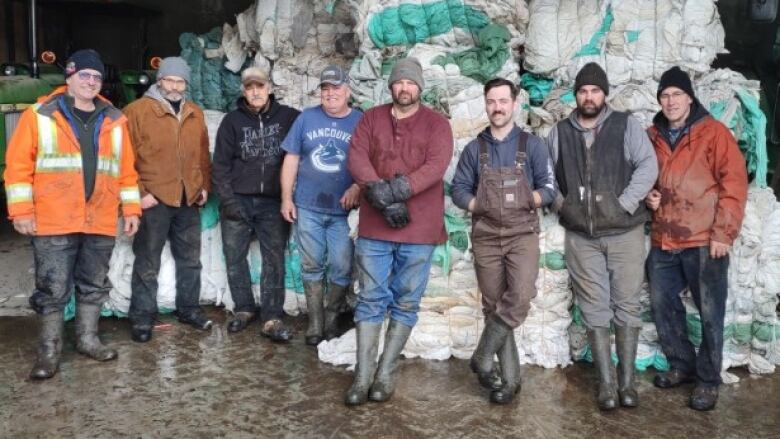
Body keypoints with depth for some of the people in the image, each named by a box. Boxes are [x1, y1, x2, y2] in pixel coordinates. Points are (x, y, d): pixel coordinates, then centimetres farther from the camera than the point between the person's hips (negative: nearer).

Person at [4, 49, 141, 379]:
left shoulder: (114, 120, 10)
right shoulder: (39, 116, -1)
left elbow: (126, 169, 12)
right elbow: (18, 165, -3)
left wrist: (131, 209, 10)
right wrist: (21, 210, -8)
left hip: (100, 222, 4)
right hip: (54, 222, -3)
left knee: (94, 285, 13)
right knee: (52, 289, 2)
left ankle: (87, 339, 28)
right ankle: (49, 349, 15)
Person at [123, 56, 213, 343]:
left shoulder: (195, 114, 12)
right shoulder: (137, 111, -6)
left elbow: (203, 155, 17)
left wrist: (205, 185, 10)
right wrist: (138, 193, -13)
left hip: (189, 200, 6)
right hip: (154, 200, -5)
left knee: (190, 259, 16)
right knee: (147, 263, 3)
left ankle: (188, 308, 31)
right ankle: (142, 317, 14)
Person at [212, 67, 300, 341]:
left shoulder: (289, 117, 1)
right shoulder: (232, 120, 5)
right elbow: (220, 164, 4)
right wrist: (227, 199, -5)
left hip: (273, 202, -1)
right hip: (238, 200, 2)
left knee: (274, 260, -2)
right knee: (235, 257, 6)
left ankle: (272, 318, 1)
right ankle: (244, 309, 21)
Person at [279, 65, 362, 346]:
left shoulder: (361, 122, 0)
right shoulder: (306, 118, 4)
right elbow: (291, 159, 5)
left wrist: (357, 188, -18)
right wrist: (286, 198, 0)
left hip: (343, 210, -1)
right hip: (307, 207, 1)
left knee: (342, 267, 1)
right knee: (312, 265, 9)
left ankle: (332, 318, 21)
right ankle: (315, 322, 20)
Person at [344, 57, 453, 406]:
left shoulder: (436, 123, 2)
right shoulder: (371, 118, 9)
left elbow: (436, 166, -13)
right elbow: (356, 159, -4)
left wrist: (395, 190, -23)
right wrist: (382, 196, -19)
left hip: (419, 228, -1)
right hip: (374, 227, 1)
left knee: (405, 302, 6)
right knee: (371, 299, 4)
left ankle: (386, 373, 17)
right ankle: (363, 376, 10)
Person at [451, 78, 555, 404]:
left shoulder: (533, 145, 4)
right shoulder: (474, 149, 9)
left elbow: (549, 189, 0)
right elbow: (459, 190, 6)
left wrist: (526, 200, -18)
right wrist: (480, 206, -11)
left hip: (523, 234, -2)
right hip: (485, 236, 2)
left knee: (519, 299, -19)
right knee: (494, 306, 3)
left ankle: (482, 358, 0)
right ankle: (509, 377, 13)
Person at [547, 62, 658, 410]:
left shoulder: (626, 126, 1)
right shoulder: (560, 132, 9)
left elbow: (648, 166, -7)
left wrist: (625, 204, -14)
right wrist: (561, 204, -2)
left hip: (625, 232, -2)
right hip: (581, 236, 2)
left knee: (626, 306, 3)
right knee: (595, 309, 4)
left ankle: (627, 381, 12)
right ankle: (606, 382, 10)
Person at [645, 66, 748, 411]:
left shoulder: (713, 133, -5)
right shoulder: (652, 137, 10)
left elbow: (734, 184, -9)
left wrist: (723, 233, -13)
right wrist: (646, 195, 2)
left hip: (704, 241, -5)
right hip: (662, 240, 6)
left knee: (710, 313, 1)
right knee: (662, 306, 12)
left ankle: (708, 380, 15)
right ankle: (682, 365, 30)